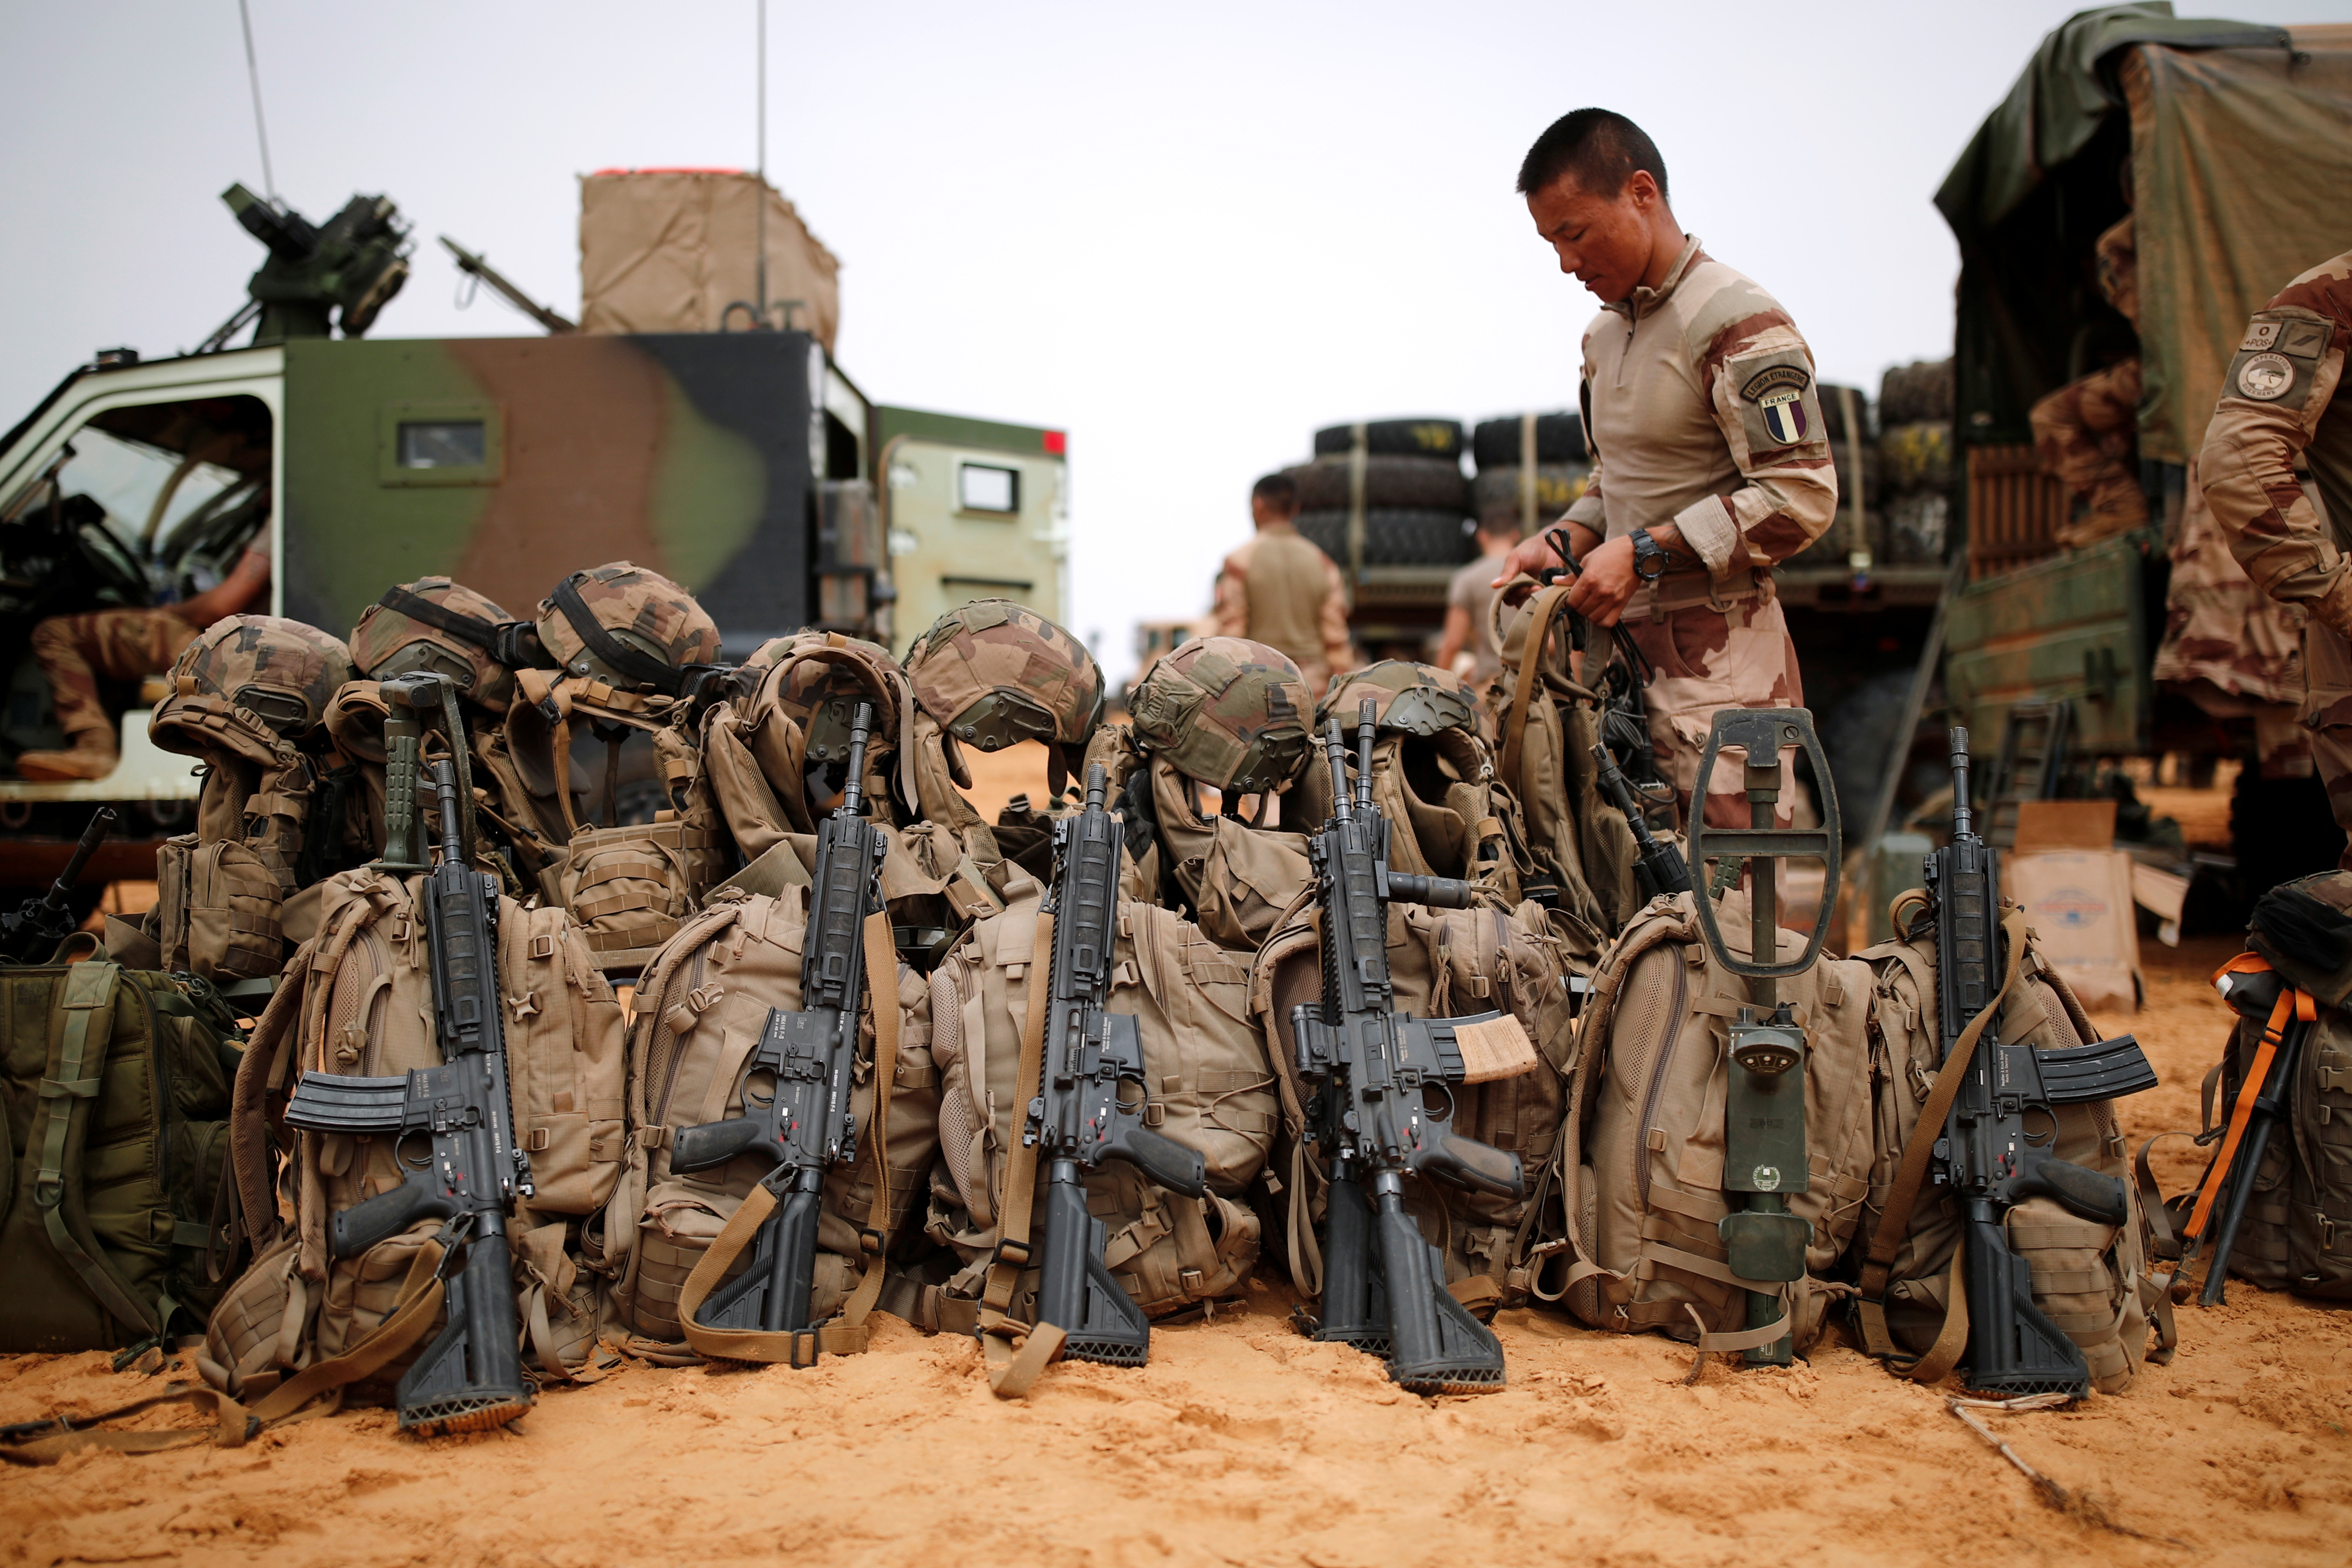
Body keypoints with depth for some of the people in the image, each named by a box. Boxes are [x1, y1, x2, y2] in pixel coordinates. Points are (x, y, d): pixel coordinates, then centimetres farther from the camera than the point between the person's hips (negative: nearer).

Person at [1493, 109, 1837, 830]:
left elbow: (1801, 497, -16)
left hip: (1719, 656, -8)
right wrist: (1562, 543, 8)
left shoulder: (1737, 321, -9)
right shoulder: (1604, 334, 19)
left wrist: (1642, 553, -17)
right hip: (1627, 643, 8)